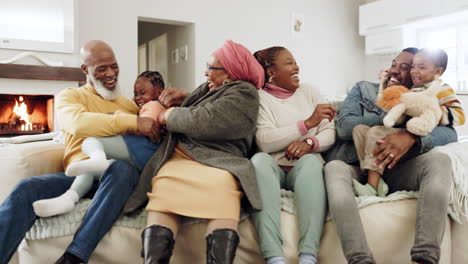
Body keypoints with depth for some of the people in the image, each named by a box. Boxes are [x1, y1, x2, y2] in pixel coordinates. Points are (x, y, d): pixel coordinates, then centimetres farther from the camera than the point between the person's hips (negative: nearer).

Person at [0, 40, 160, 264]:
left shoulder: (130, 105, 23)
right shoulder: (69, 96, 13)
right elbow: (79, 123, -11)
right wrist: (133, 122, -20)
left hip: (115, 177, 1)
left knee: (123, 168, -35)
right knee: (27, 188, -29)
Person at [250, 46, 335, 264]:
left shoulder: (309, 92, 14)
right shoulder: (259, 97, 2)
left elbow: (329, 133, 6)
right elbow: (265, 141, -13)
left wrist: (309, 143, -16)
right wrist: (308, 123, -18)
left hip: (303, 166, 2)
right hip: (273, 168, -2)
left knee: (311, 159, -32)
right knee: (260, 159, -35)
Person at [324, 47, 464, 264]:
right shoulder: (363, 89, 17)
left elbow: (449, 133, -4)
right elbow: (343, 126, -1)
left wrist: (411, 137, -26)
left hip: (394, 172, 1)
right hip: (355, 169, -1)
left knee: (440, 161, -25)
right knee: (334, 167, -33)